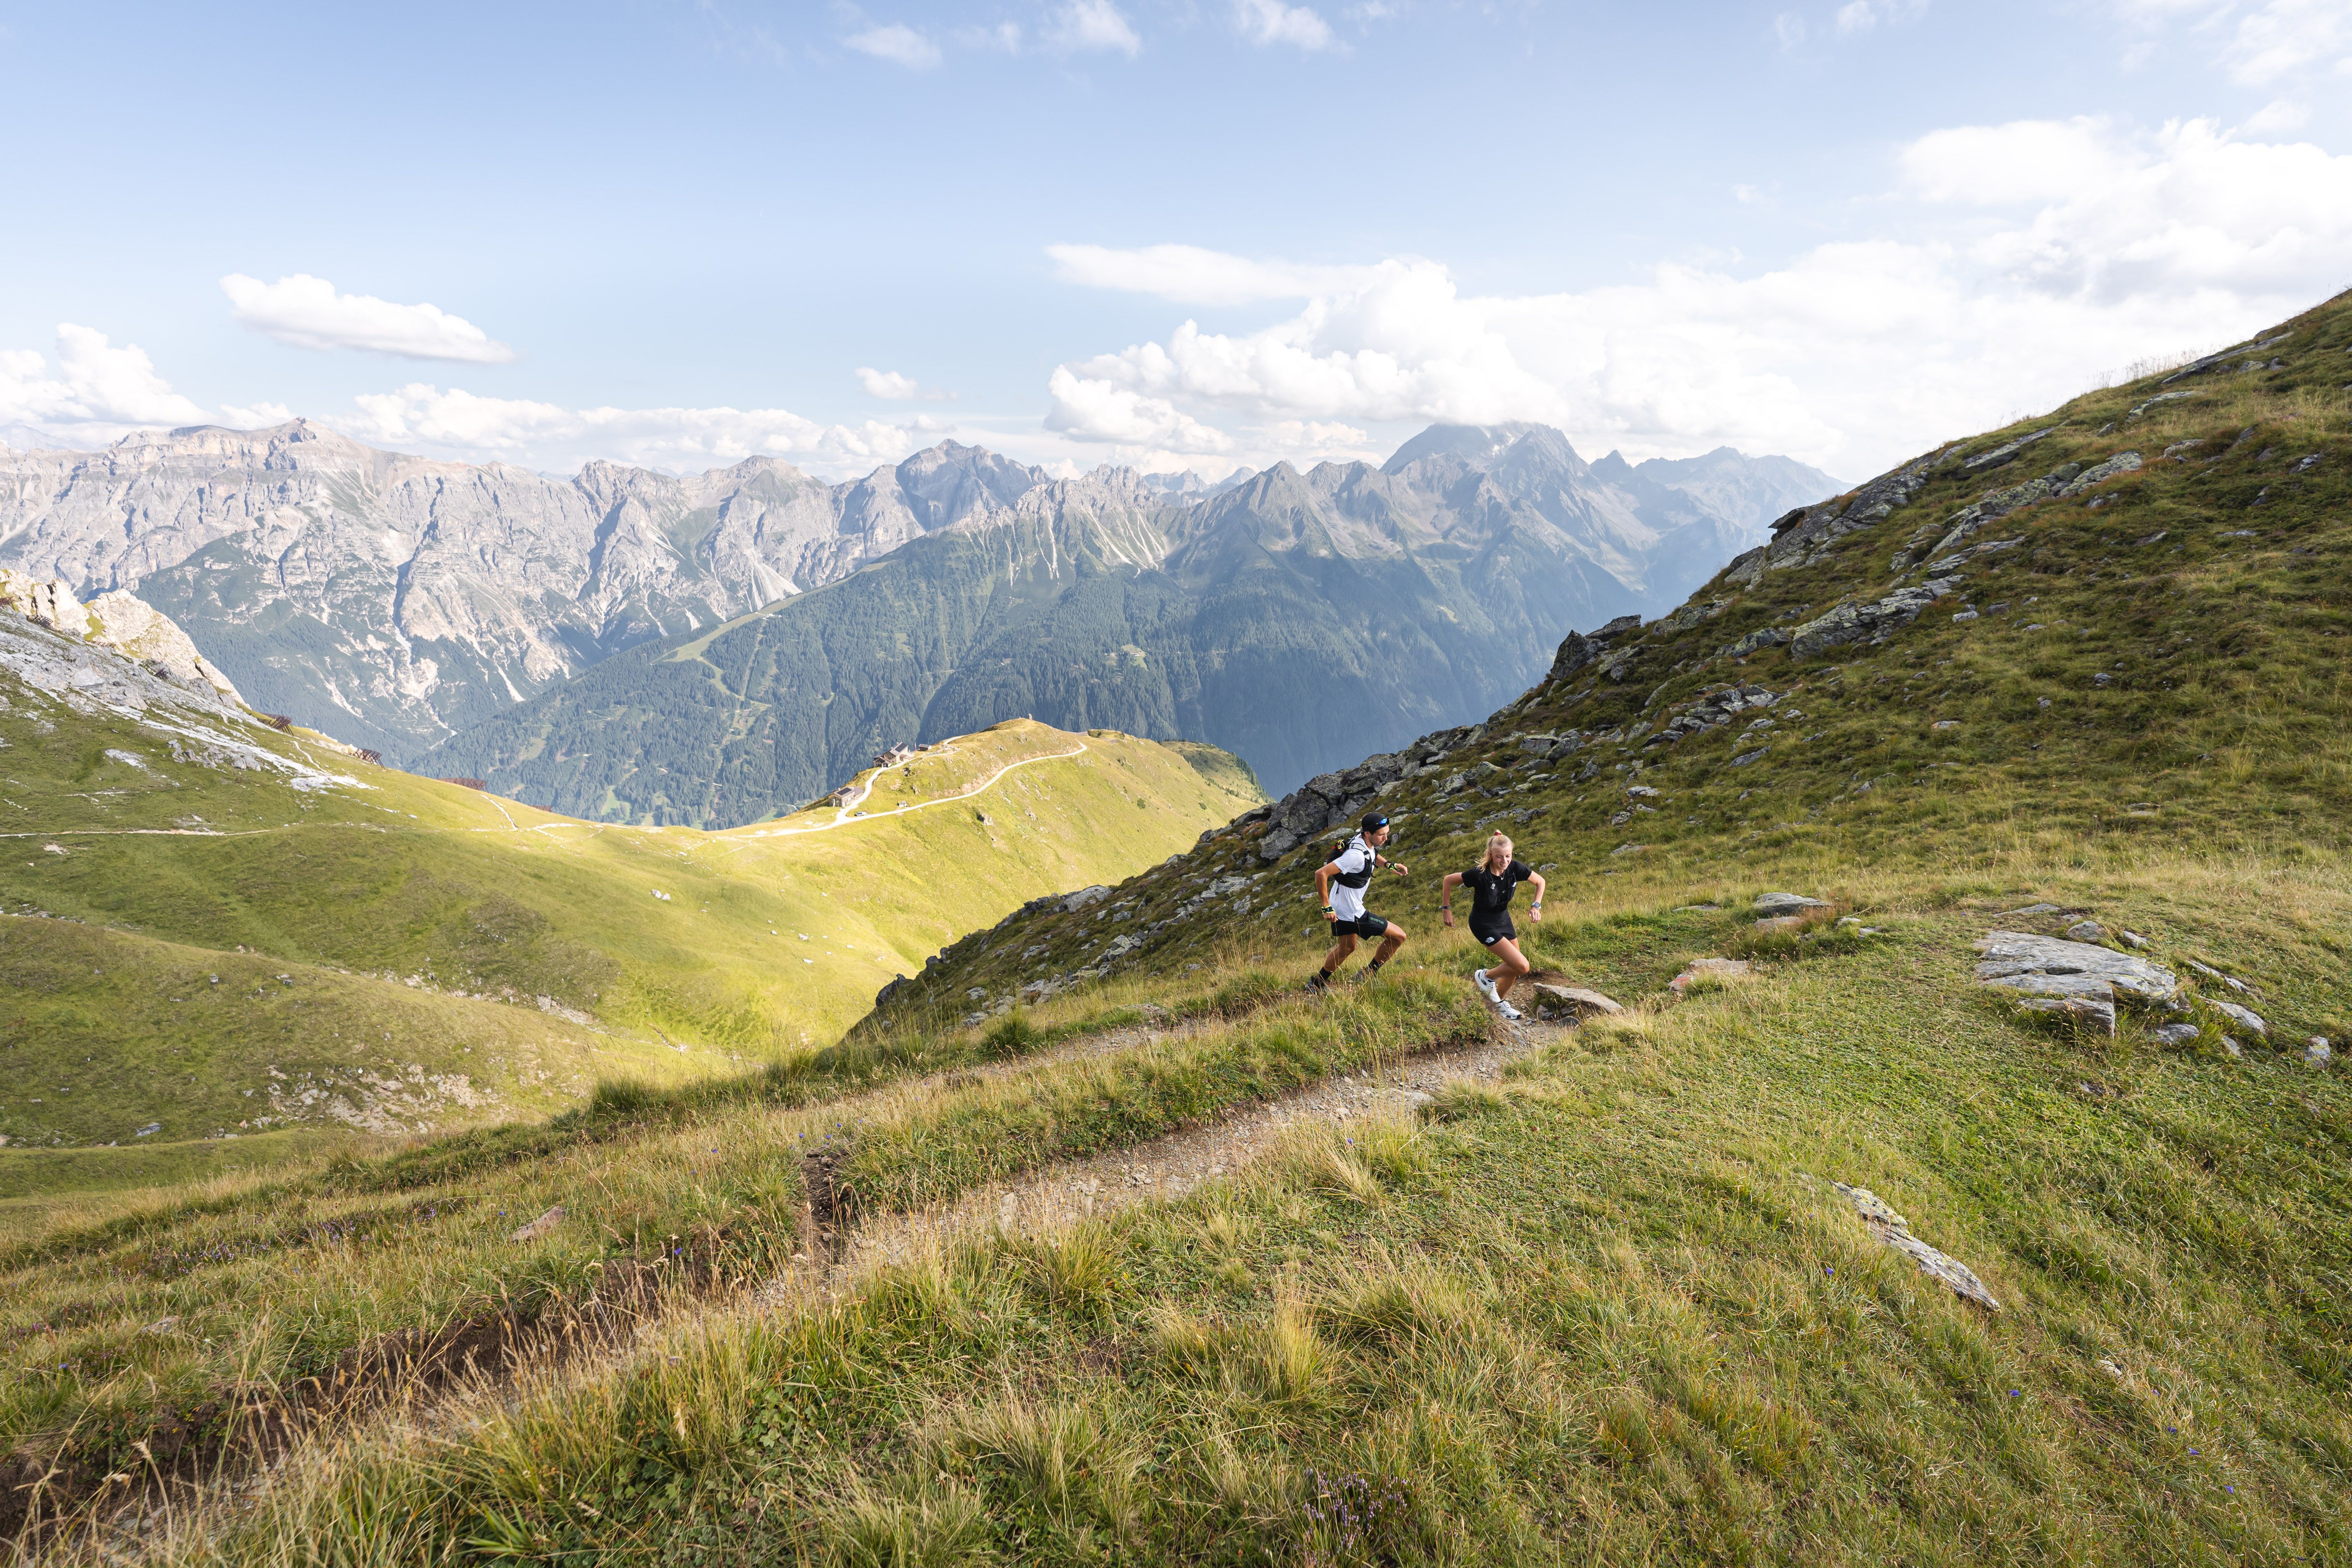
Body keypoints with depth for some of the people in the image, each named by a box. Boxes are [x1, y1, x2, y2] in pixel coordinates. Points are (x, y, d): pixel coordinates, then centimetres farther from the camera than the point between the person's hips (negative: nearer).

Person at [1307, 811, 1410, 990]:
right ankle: (1369, 974, 14)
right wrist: (1327, 908, -27)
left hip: (1340, 908, 10)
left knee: (1347, 947, 30)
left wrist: (1389, 864, 5)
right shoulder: (1357, 855, -31)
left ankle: (1317, 984, 42)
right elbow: (1321, 874, -33)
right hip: (1351, 913, -10)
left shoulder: (1367, 843, -2)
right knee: (1398, 936, -2)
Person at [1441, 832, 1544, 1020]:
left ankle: (1500, 1000, 43)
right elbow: (1449, 880, -16)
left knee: (1513, 966, 16)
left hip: (1504, 919, 6)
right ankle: (1486, 976, 13)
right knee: (1522, 966, -14)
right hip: (1484, 925, -6)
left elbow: (1540, 881, 1)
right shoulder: (1479, 874, -30)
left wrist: (1536, 905, -12)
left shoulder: (1515, 868, -17)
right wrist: (1446, 909, -11)